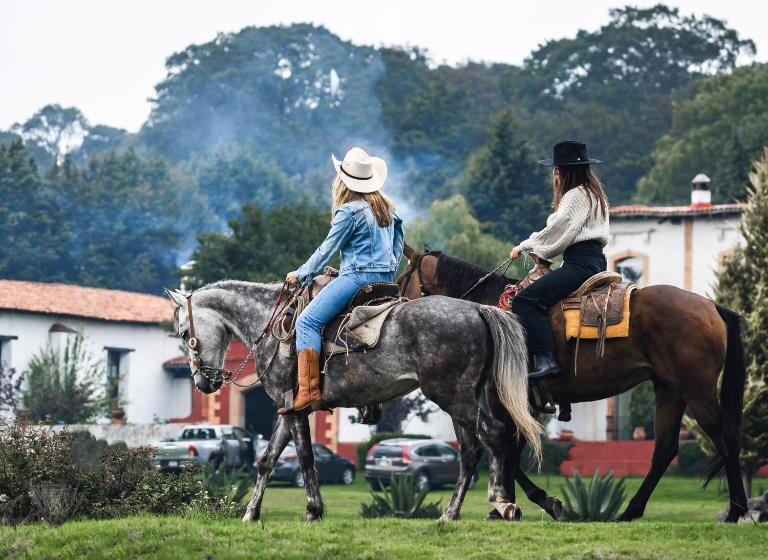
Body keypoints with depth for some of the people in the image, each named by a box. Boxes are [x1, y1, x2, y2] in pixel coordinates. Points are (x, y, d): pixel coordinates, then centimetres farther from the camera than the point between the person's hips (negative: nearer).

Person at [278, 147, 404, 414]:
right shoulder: (388, 207, 13)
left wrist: (301, 274, 5)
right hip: (386, 277, 9)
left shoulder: (349, 211, -11)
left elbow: (327, 249, -6)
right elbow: (398, 246, 19)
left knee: (308, 321, -12)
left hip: (359, 276, -9)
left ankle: (308, 392, -24)